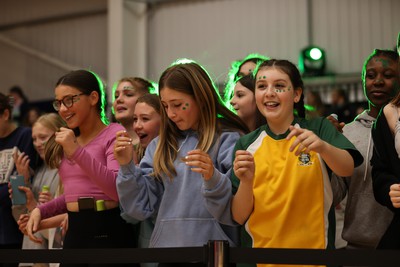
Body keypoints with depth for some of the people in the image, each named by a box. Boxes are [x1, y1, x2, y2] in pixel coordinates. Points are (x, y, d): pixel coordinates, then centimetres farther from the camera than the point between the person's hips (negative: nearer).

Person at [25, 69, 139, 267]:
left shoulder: (114, 134, -7)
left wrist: (77, 152, -23)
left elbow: (118, 190, -20)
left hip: (107, 232, -7)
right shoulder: (69, 141, 15)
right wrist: (41, 210, 6)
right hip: (74, 231, 7)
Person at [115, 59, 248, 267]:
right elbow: (141, 208, 5)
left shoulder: (229, 141, -6)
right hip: (166, 249, 4)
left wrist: (213, 178, -28)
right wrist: (126, 166, -7)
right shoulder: (160, 146, 8)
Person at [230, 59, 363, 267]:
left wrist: (322, 147, -39)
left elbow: (347, 169, -21)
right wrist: (246, 181, -22)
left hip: (313, 245, -1)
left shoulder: (319, 129, -2)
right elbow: (239, 217, -4)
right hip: (261, 246, 1)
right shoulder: (246, 145, 1)